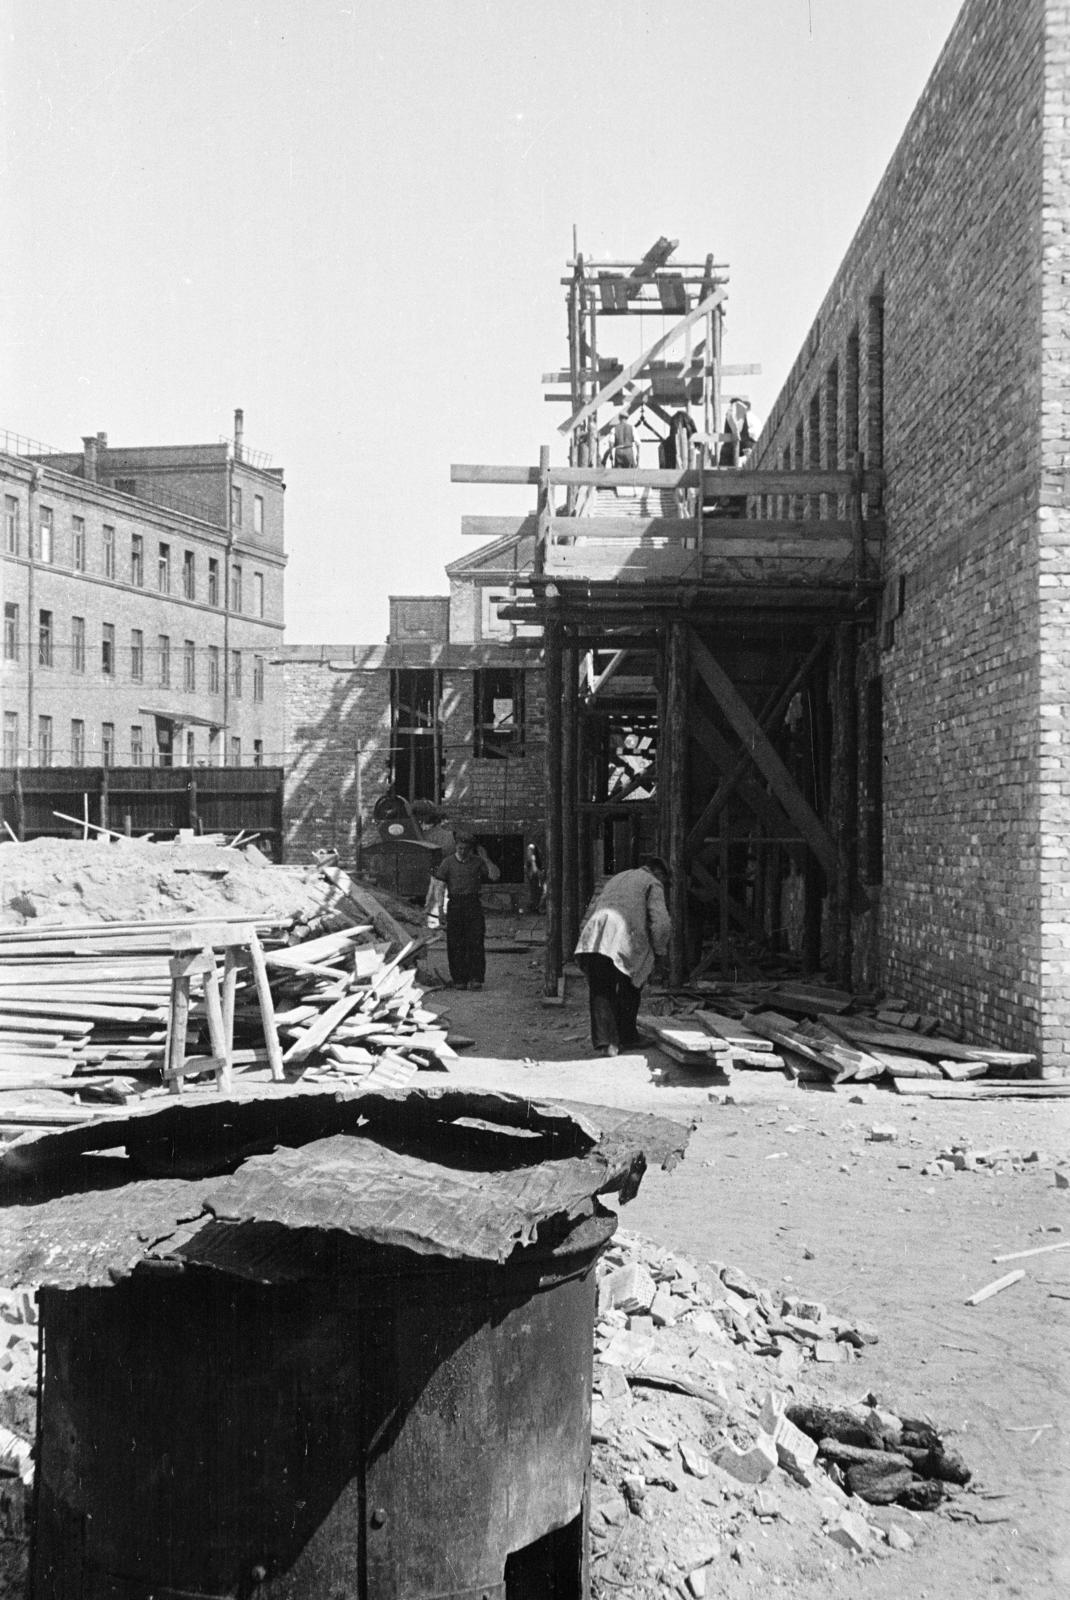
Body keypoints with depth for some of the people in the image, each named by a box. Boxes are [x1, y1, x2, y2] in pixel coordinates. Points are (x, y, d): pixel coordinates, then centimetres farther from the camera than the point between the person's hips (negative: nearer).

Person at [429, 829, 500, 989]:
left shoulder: (477, 862, 7)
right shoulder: (448, 862, 4)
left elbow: (495, 876, 1)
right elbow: (440, 885, 2)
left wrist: (486, 859, -5)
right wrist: (438, 904, -8)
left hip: (473, 905, 0)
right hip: (455, 904, 0)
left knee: (475, 942, -7)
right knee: (455, 944, 1)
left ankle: (475, 978, -6)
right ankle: (459, 979, 7)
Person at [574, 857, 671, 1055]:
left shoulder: (617, 878, 35)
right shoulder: (652, 884, 14)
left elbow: (593, 908, 32)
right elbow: (661, 922, 1)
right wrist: (659, 949, 14)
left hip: (593, 936, 5)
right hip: (622, 939, -5)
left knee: (600, 992, 5)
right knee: (628, 990, 14)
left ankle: (604, 1043, -5)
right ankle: (625, 1038, 22)